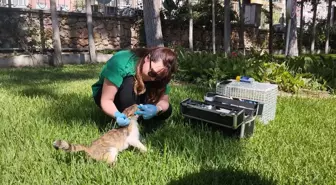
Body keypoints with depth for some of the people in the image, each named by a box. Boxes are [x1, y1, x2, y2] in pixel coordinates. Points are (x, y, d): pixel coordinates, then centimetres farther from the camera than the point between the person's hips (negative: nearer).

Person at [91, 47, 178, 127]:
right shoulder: (121, 63, -35)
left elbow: (164, 100, -22)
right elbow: (106, 100, -34)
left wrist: (157, 109, -44)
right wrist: (117, 115, -53)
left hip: (135, 99, 4)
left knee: (166, 110, -17)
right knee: (130, 83, -36)